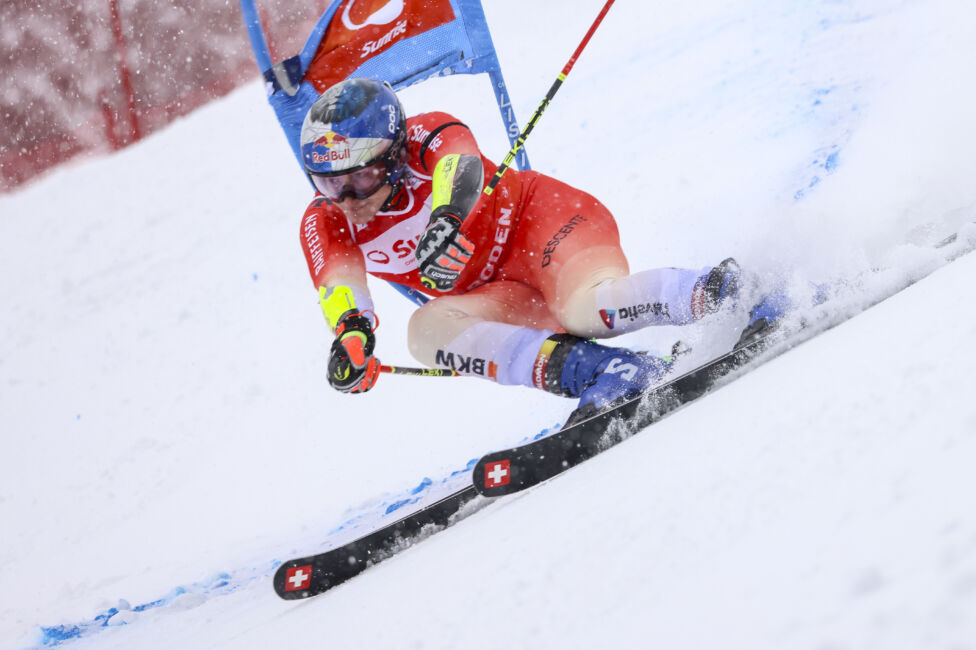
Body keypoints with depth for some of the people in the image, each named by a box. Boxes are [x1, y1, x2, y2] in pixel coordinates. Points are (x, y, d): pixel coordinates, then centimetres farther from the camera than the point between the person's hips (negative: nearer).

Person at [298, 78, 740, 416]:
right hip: (504, 297, 6)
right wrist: (351, 331, -49)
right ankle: (583, 369, -42)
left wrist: (448, 217, -64)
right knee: (426, 328, -28)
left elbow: (461, 163, -40)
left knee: (585, 305, -38)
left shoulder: (425, 136, -17)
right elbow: (338, 284, -25)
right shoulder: (323, 224, -6)